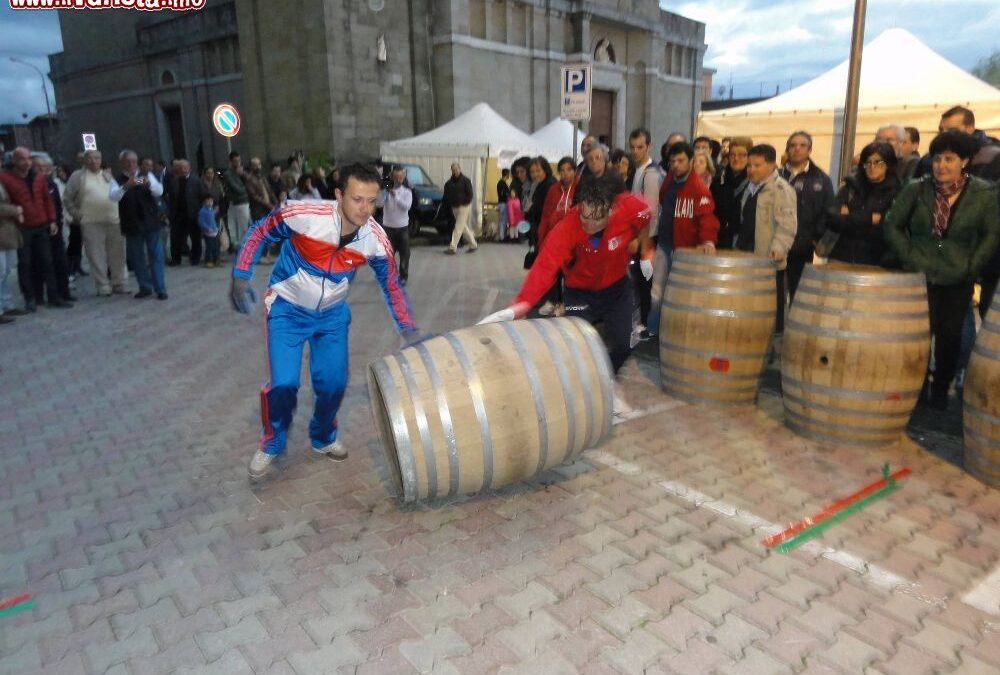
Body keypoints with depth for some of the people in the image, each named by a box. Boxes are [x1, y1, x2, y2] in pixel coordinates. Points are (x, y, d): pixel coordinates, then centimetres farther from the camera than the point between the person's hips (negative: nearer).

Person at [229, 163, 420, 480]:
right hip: (287, 308, -3)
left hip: (332, 313, 3)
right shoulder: (303, 215, -30)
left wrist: (408, 328, -8)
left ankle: (323, 438, 33)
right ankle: (271, 445, 18)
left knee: (334, 383, 4)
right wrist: (240, 277, -16)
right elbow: (259, 232, -11)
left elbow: (392, 285, -4)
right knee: (284, 383, -10)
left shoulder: (376, 240, -21)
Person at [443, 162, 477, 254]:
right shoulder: (449, 182, 10)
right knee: (464, 227, 13)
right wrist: (449, 203, 1)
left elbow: (470, 194, -10)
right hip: (454, 207, 7)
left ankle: (452, 247, -11)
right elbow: (446, 195, 15)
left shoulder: (465, 180, -6)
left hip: (463, 207, -6)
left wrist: (464, 203, -13)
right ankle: (473, 245, 24)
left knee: (458, 227, -9)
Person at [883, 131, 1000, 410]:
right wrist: (909, 257, -7)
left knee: (950, 335, 6)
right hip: (921, 275, -1)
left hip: (958, 279, 1)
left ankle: (941, 391, 22)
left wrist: (972, 266, -4)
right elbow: (892, 226, 1)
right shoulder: (916, 189, -5)